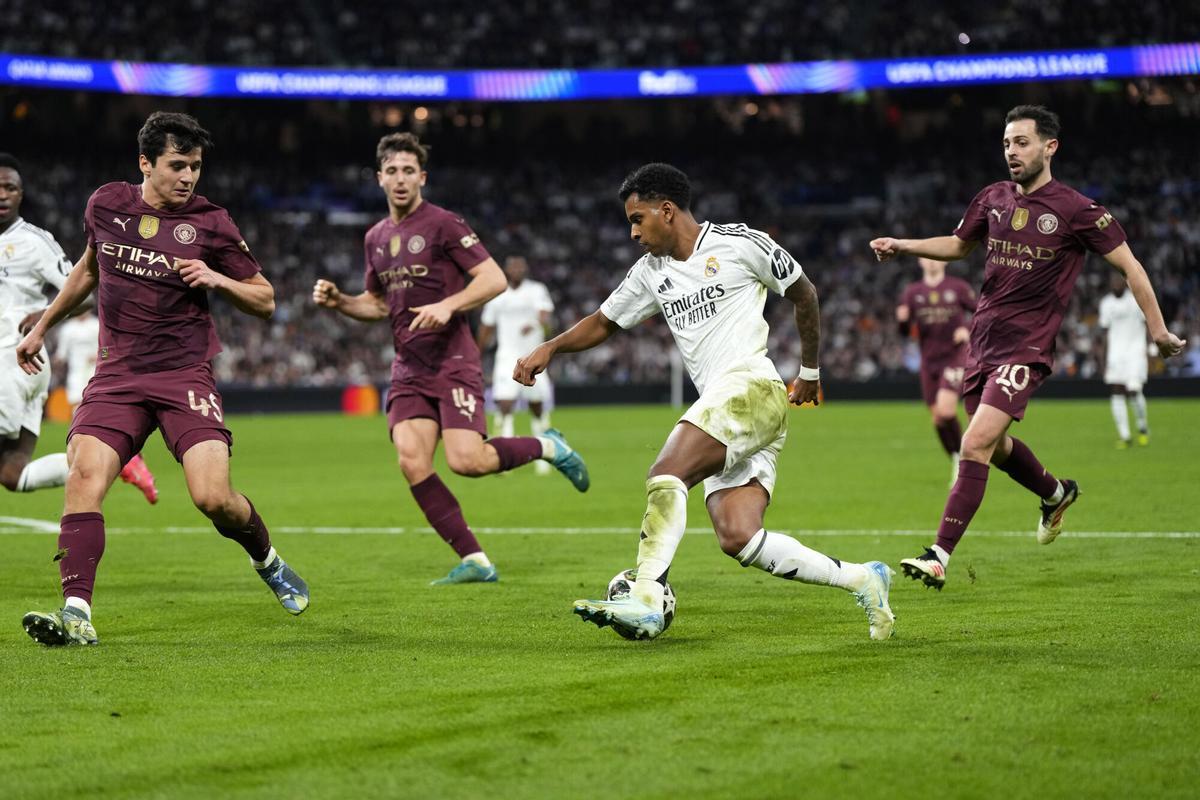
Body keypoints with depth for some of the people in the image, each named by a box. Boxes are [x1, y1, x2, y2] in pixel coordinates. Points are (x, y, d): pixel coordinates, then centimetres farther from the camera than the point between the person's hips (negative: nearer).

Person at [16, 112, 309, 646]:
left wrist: (218, 280, -12)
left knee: (212, 497, -15)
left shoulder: (210, 224, -2)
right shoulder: (106, 204, 6)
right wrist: (43, 326, 31)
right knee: (85, 475, -20)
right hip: (116, 373, 2)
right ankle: (76, 616, -23)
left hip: (184, 374, -2)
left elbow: (265, 301, 6)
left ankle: (267, 560, 20)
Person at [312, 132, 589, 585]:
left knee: (466, 460, -19)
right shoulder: (375, 238, 15)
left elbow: (494, 279, -11)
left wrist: (448, 305, -24)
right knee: (411, 462, -12)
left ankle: (547, 447, 11)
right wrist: (337, 302, 8)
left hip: (453, 362, -6)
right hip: (408, 369, 6)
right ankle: (475, 561, -6)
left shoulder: (443, 225, -6)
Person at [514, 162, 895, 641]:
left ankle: (646, 601, -31)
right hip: (720, 412, 7)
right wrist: (550, 348, 14)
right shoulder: (652, 273, 21)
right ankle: (859, 579, 0)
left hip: (752, 385, -7)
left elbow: (803, 293, 12)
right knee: (737, 538, -10)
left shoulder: (738, 244, 2)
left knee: (665, 475, -25)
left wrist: (810, 371, 17)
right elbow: (604, 322, 31)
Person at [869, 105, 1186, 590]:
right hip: (982, 341, 7)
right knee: (996, 447, 19)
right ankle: (1057, 494, 50)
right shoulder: (993, 199, 7)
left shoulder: (1076, 211, -9)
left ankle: (939, 557, -20)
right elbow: (958, 245, 25)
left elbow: (1129, 265, -3)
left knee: (976, 444, -19)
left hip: (1027, 347, -7)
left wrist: (1158, 329, -6)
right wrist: (901, 246, 12)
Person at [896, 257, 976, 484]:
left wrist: (969, 331, -12)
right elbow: (905, 332, 5)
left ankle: (961, 455, -5)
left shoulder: (958, 287, -1)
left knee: (946, 409, -22)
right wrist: (902, 320, -18)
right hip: (929, 361, 4)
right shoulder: (912, 292, 6)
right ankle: (956, 463, 20)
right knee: (937, 418, 4)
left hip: (955, 356, -4)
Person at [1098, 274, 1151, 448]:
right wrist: (1105, 360, 12)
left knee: (1134, 391, -16)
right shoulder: (1106, 302, 10)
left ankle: (1143, 426, 9)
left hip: (1135, 350, -4)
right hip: (1115, 353, 4)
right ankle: (1124, 436, 1)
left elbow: (1149, 325, 0)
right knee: (1117, 394, -4)